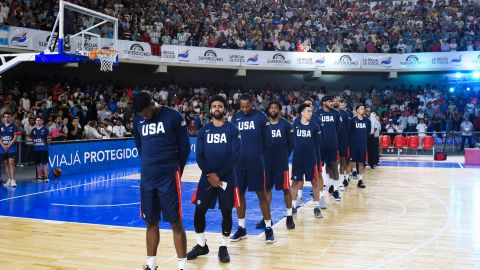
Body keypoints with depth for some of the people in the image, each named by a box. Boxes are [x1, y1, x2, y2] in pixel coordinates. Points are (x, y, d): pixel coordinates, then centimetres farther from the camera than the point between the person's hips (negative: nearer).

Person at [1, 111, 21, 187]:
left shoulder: (14, 126, -1)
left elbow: (15, 138, -6)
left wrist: (8, 146, -13)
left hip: (12, 148, -4)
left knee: (11, 163, -13)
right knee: (6, 164, 7)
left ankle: (13, 180, -16)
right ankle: (9, 180, 13)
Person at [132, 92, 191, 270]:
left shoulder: (173, 117, -7)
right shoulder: (138, 120, 8)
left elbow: (184, 147, -1)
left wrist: (176, 170, 6)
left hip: (169, 176, -4)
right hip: (147, 176, 5)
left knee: (175, 222, -1)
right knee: (151, 222, 11)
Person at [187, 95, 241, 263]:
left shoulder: (232, 130, -2)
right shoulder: (204, 130, 6)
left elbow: (235, 155, -8)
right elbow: (199, 155, 2)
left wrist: (219, 175, -14)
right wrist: (209, 174, -12)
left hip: (226, 177, -2)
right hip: (207, 176, 2)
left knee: (226, 212, 1)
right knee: (199, 211, 2)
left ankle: (223, 247, 16)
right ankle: (201, 245, 20)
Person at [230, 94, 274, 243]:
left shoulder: (261, 117, -5)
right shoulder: (235, 117, 7)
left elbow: (268, 139, -1)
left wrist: (259, 153, 5)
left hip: (256, 162, -4)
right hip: (239, 162, 4)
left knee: (261, 194, 1)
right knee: (239, 194, 8)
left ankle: (268, 228, 10)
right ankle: (241, 228, 20)